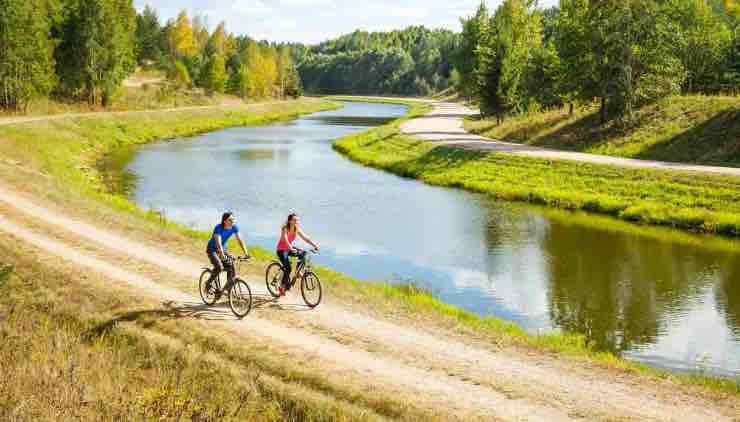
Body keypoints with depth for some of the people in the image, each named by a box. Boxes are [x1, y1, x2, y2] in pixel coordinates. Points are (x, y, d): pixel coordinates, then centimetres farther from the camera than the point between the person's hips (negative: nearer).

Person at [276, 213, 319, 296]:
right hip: (281, 250, -6)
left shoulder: (297, 229, -6)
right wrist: (291, 248, -55)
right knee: (288, 269, -18)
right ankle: (282, 287, -2)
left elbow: (305, 238, -12)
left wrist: (315, 245, -26)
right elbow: (285, 240, -38)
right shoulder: (285, 228, -23)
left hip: (289, 249, 6)